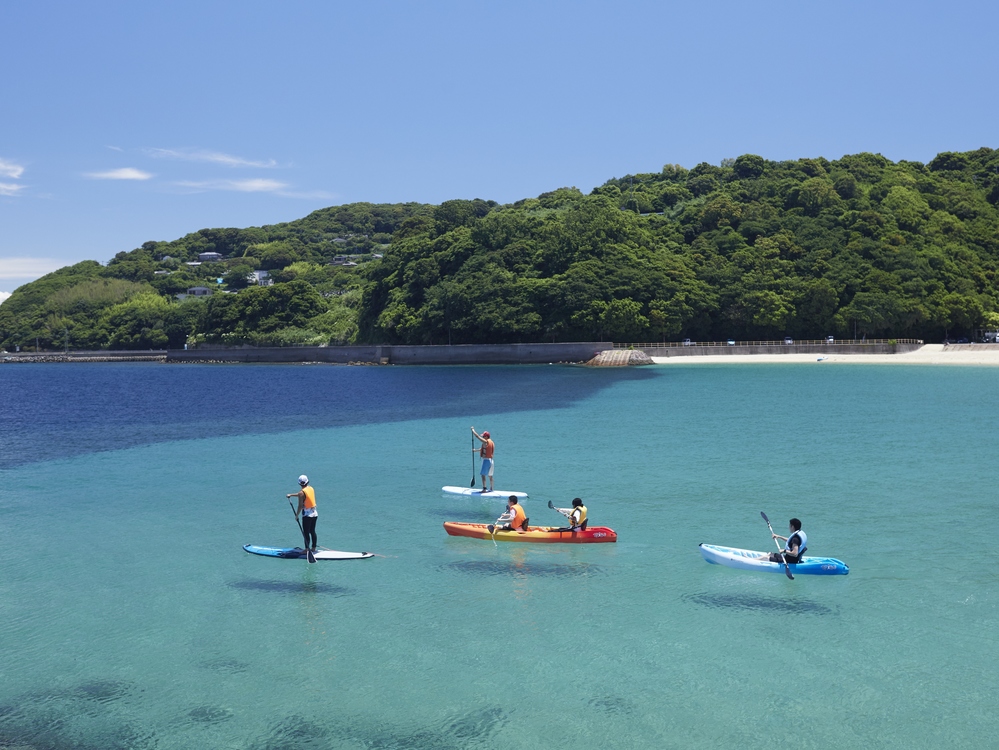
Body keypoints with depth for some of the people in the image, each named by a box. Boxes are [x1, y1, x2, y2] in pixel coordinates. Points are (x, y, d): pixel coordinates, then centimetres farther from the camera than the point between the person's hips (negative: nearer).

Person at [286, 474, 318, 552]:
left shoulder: (302, 492, -15)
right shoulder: (311, 489, 8)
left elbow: (300, 506, -15)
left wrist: (297, 515, -4)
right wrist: (290, 495, 30)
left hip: (307, 515, -7)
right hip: (315, 513, 7)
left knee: (306, 532, -1)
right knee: (312, 531, 14)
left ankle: (307, 549, -1)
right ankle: (313, 548, 18)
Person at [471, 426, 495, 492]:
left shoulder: (486, 442, -14)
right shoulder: (492, 442, 14)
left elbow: (477, 436, -13)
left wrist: (473, 429, 2)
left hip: (486, 460, -9)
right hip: (491, 460, 9)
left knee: (483, 474, -9)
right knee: (490, 475, 15)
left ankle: (484, 489, -13)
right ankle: (491, 489, 21)